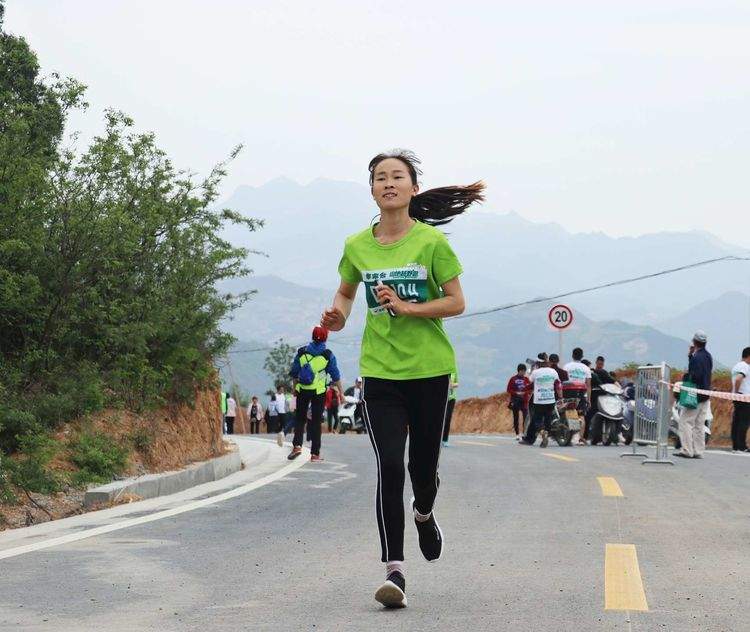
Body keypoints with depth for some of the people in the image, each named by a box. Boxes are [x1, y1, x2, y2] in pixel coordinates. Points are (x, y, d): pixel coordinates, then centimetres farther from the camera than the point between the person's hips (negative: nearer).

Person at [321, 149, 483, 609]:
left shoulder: (431, 241, -5)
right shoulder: (357, 246, 3)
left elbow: (456, 302, -4)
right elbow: (346, 292, 21)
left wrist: (408, 308, -17)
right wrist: (338, 314, -1)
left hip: (430, 369, -1)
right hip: (379, 371, 1)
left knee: (423, 464, 8)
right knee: (389, 467, -11)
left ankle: (424, 514, 46)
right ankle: (395, 572, -9)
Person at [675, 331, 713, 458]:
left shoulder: (697, 357, -17)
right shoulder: (708, 356, 12)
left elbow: (695, 376, -24)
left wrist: (685, 377, -6)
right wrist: (690, 356, 10)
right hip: (705, 394, 9)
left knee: (685, 421, -4)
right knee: (699, 424, 11)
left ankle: (687, 450, -7)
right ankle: (698, 451, 12)